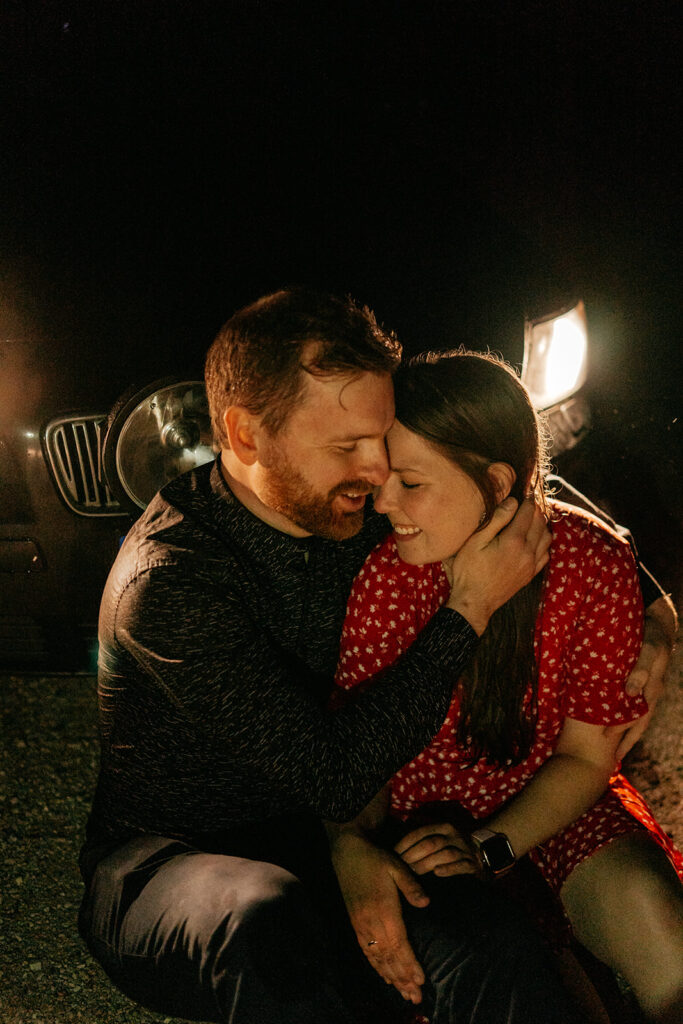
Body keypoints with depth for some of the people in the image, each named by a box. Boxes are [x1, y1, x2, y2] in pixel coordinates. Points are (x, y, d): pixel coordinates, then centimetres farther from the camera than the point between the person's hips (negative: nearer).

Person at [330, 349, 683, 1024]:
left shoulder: (593, 562, -18)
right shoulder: (384, 574, -15)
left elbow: (586, 756, -9)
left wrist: (487, 847, -23)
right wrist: (353, 849, -31)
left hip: (548, 800, -1)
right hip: (422, 799, 1)